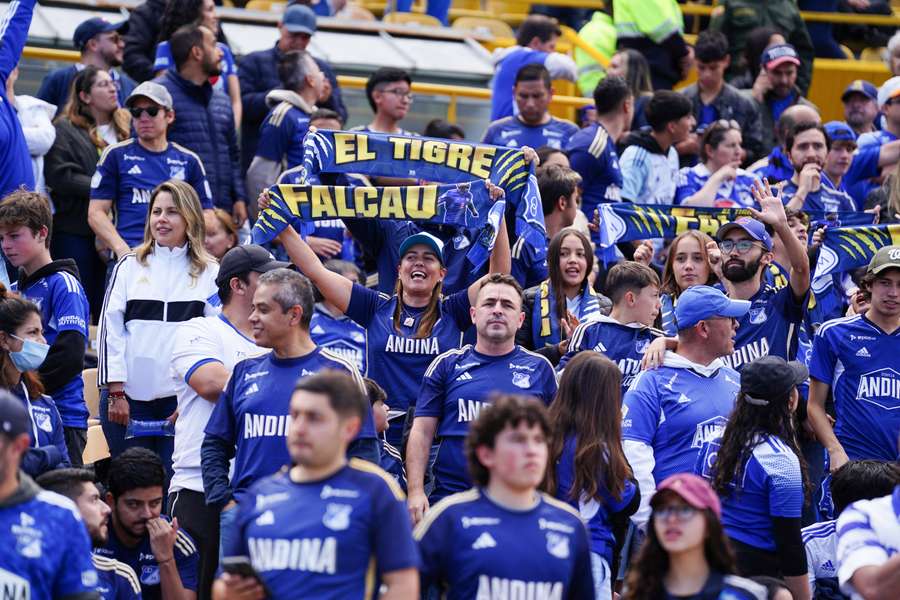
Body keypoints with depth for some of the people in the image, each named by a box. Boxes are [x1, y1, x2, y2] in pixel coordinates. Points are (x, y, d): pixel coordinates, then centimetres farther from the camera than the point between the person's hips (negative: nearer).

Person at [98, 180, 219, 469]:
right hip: (129, 398, 1)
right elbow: (110, 329, 5)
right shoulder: (129, 266, 8)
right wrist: (116, 393, -2)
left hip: (184, 399, -1)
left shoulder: (209, 272, 6)